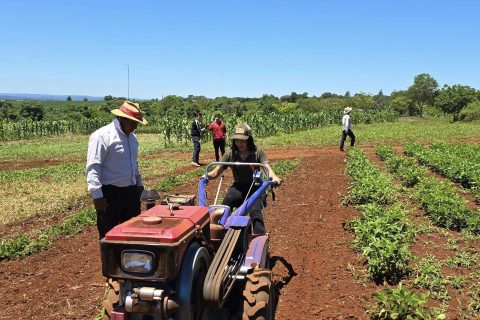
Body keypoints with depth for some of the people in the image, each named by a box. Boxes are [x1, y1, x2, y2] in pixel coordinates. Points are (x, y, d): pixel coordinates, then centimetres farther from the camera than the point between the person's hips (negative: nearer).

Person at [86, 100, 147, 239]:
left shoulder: (132, 137, 11)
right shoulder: (102, 136, -15)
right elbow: (92, 168, -19)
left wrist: (139, 184, 22)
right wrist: (97, 195, -22)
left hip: (131, 192, 8)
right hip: (110, 194, -8)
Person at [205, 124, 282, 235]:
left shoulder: (257, 152, -8)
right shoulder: (230, 154, -3)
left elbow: (267, 167, -19)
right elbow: (216, 172, -4)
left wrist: (274, 177, -43)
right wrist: (207, 176, -28)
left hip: (255, 187, -2)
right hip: (238, 187, 2)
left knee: (255, 212, -28)